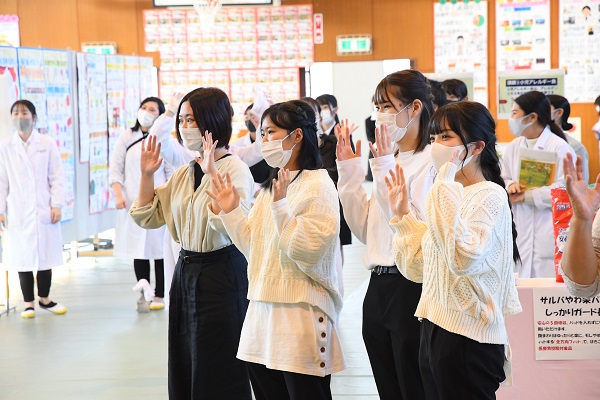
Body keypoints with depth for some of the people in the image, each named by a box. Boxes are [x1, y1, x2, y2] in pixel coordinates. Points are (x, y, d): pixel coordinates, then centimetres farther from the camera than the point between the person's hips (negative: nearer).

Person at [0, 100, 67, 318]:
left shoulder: (47, 144, 3)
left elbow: (56, 177, 3)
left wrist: (57, 205, -4)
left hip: (44, 210, 0)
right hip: (18, 212, 0)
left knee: (45, 256, 7)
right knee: (23, 258, 3)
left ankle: (44, 299, 22)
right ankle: (28, 303, 13)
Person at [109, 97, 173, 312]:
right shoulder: (126, 138, 9)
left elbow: (172, 173, 6)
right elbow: (115, 169, 7)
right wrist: (119, 195, -5)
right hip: (133, 203, 1)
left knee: (159, 248, -1)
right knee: (139, 249, 0)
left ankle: (159, 295, 7)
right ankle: (144, 295, 6)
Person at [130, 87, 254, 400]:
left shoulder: (235, 168, -12)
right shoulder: (184, 172, 11)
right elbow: (148, 217, 14)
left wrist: (213, 174, -29)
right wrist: (147, 174, 5)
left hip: (221, 271, -8)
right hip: (186, 269, 8)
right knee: (183, 370, 14)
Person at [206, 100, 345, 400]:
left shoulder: (317, 185, -9)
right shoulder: (269, 188, 15)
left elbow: (309, 252, -19)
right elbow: (255, 248, 15)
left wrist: (280, 207, -24)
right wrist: (230, 211, 6)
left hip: (300, 316, -8)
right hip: (262, 313, 8)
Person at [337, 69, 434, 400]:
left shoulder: (431, 160, -12)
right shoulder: (390, 159, 14)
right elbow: (365, 230, 14)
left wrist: (383, 169, -20)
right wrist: (348, 171, 8)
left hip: (411, 287, -8)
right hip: (379, 287, 8)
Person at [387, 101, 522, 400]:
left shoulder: (489, 195, -11)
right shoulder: (450, 194, 14)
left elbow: (463, 258, -30)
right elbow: (417, 268, 15)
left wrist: (445, 186, -26)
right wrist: (402, 214, 8)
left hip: (467, 339, -8)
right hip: (434, 330, 8)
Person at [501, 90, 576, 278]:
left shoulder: (560, 148, -8)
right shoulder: (513, 148, 10)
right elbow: (502, 180, 13)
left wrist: (525, 196, -12)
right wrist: (510, 186, -10)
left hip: (548, 233, -5)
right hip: (519, 232, 5)